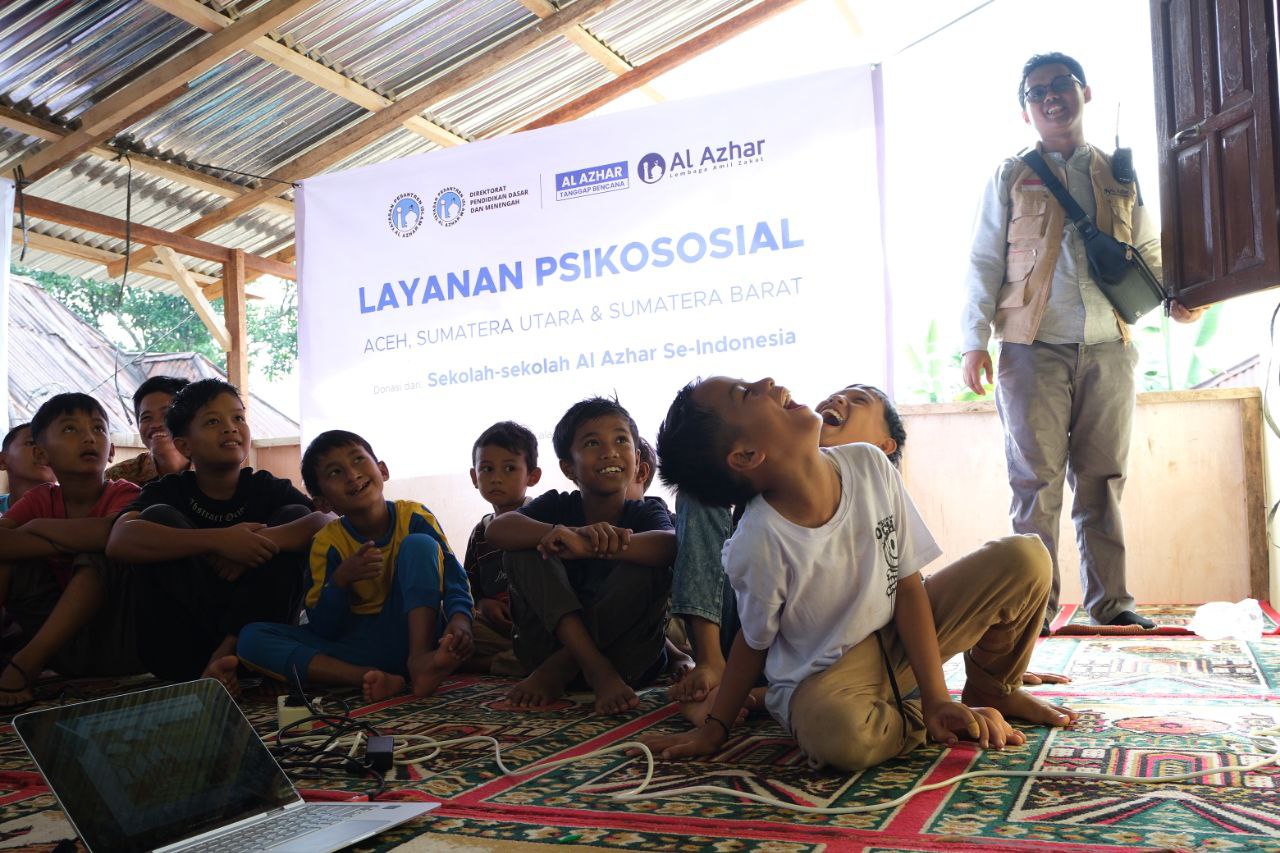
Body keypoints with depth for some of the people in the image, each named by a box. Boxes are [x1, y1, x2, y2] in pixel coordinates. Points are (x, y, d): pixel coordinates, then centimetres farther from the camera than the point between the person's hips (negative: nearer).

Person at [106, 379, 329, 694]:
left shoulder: (268, 489, 5)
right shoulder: (168, 491, 1)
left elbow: (327, 523, -15)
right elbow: (119, 541, -23)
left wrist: (255, 542, -31)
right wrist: (220, 541, -34)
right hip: (180, 652, -1)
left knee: (295, 515, -11)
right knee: (159, 517, -16)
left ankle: (226, 652, -20)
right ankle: (226, 655, -21)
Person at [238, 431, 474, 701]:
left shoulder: (414, 517, -6)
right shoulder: (327, 542, -4)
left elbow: (455, 580, -13)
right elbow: (322, 629, -5)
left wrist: (460, 622, -35)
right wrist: (341, 579, -24)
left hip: (409, 636, -2)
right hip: (353, 645, 2)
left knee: (419, 544, -20)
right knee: (251, 638, -17)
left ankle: (420, 660, -33)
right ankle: (366, 677, -34)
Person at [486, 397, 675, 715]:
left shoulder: (646, 514, -3)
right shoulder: (558, 506, 0)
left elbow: (672, 544, -30)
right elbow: (496, 528, -23)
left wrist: (590, 547, -45)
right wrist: (571, 533, -41)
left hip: (630, 659, -1)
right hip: (550, 642, 1)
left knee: (650, 566, -25)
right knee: (524, 548, -17)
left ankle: (557, 670, -20)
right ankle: (598, 670, -28)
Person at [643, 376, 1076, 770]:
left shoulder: (869, 465, -15)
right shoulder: (760, 544, -27)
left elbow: (909, 586, -9)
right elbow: (754, 642, -9)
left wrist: (937, 697, -14)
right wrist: (714, 728, -5)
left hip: (898, 638, 5)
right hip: (822, 675, -5)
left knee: (1026, 559, -8)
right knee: (837, 734, -41)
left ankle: (991, 689, 16)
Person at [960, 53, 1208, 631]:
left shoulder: (1120, 177, 17)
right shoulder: (1010, 179, 10)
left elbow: (1150, 253, 21)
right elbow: (983, 262, 5)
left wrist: (1171, 298, 0)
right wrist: (975, 341, -4)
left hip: (1108, 350, 3)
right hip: (1033, 349, -2)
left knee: (1102, 477, 5)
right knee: (1037, 480, -4)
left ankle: (1110, 601, 13)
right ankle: (1035, 606, 1)